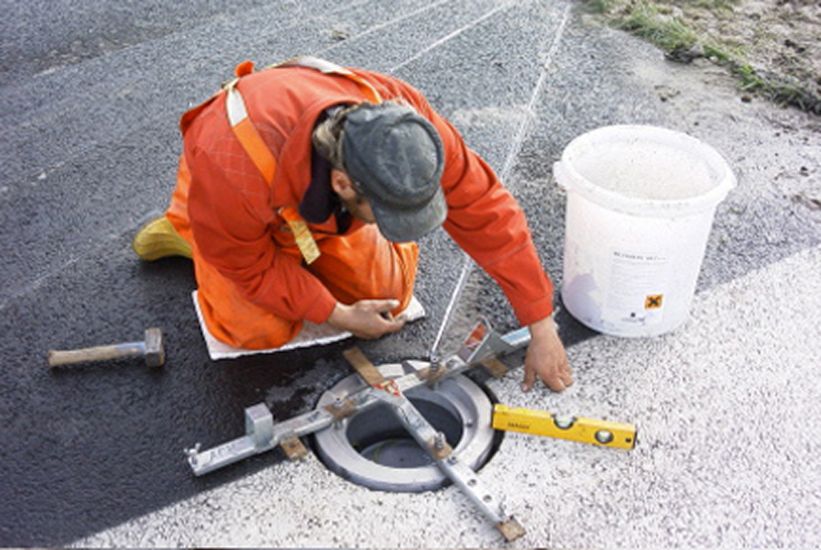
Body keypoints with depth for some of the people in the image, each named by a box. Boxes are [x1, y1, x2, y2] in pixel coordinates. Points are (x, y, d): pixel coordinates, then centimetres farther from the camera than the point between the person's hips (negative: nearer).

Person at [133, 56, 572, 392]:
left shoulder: (407, 121, -39)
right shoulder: (234, 171, -47)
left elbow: (486, 210, -30)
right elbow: (244, 262, -26)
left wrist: (541, 328, -27)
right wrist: (337, 316, -22)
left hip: (318, 202, 3)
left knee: (388, 293, -2)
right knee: (262, 331, -12)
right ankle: (184, 231, 13)